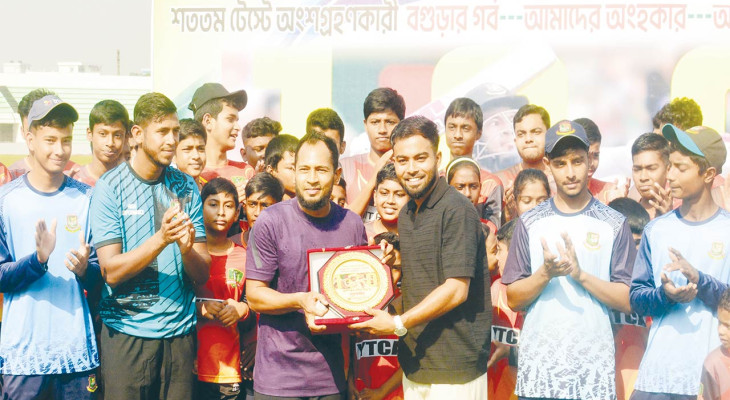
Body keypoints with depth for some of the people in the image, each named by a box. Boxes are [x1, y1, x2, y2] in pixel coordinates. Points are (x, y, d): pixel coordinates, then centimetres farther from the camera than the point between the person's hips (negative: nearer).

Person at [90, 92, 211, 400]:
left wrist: (187, 248, -19)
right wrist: (161, 238, -24)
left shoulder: (186, 187, 6)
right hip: (126, 333, -3)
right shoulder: (110, 187, -5)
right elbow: (111, 271, -12)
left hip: (179, 331, 3)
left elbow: (202, 275, 3)